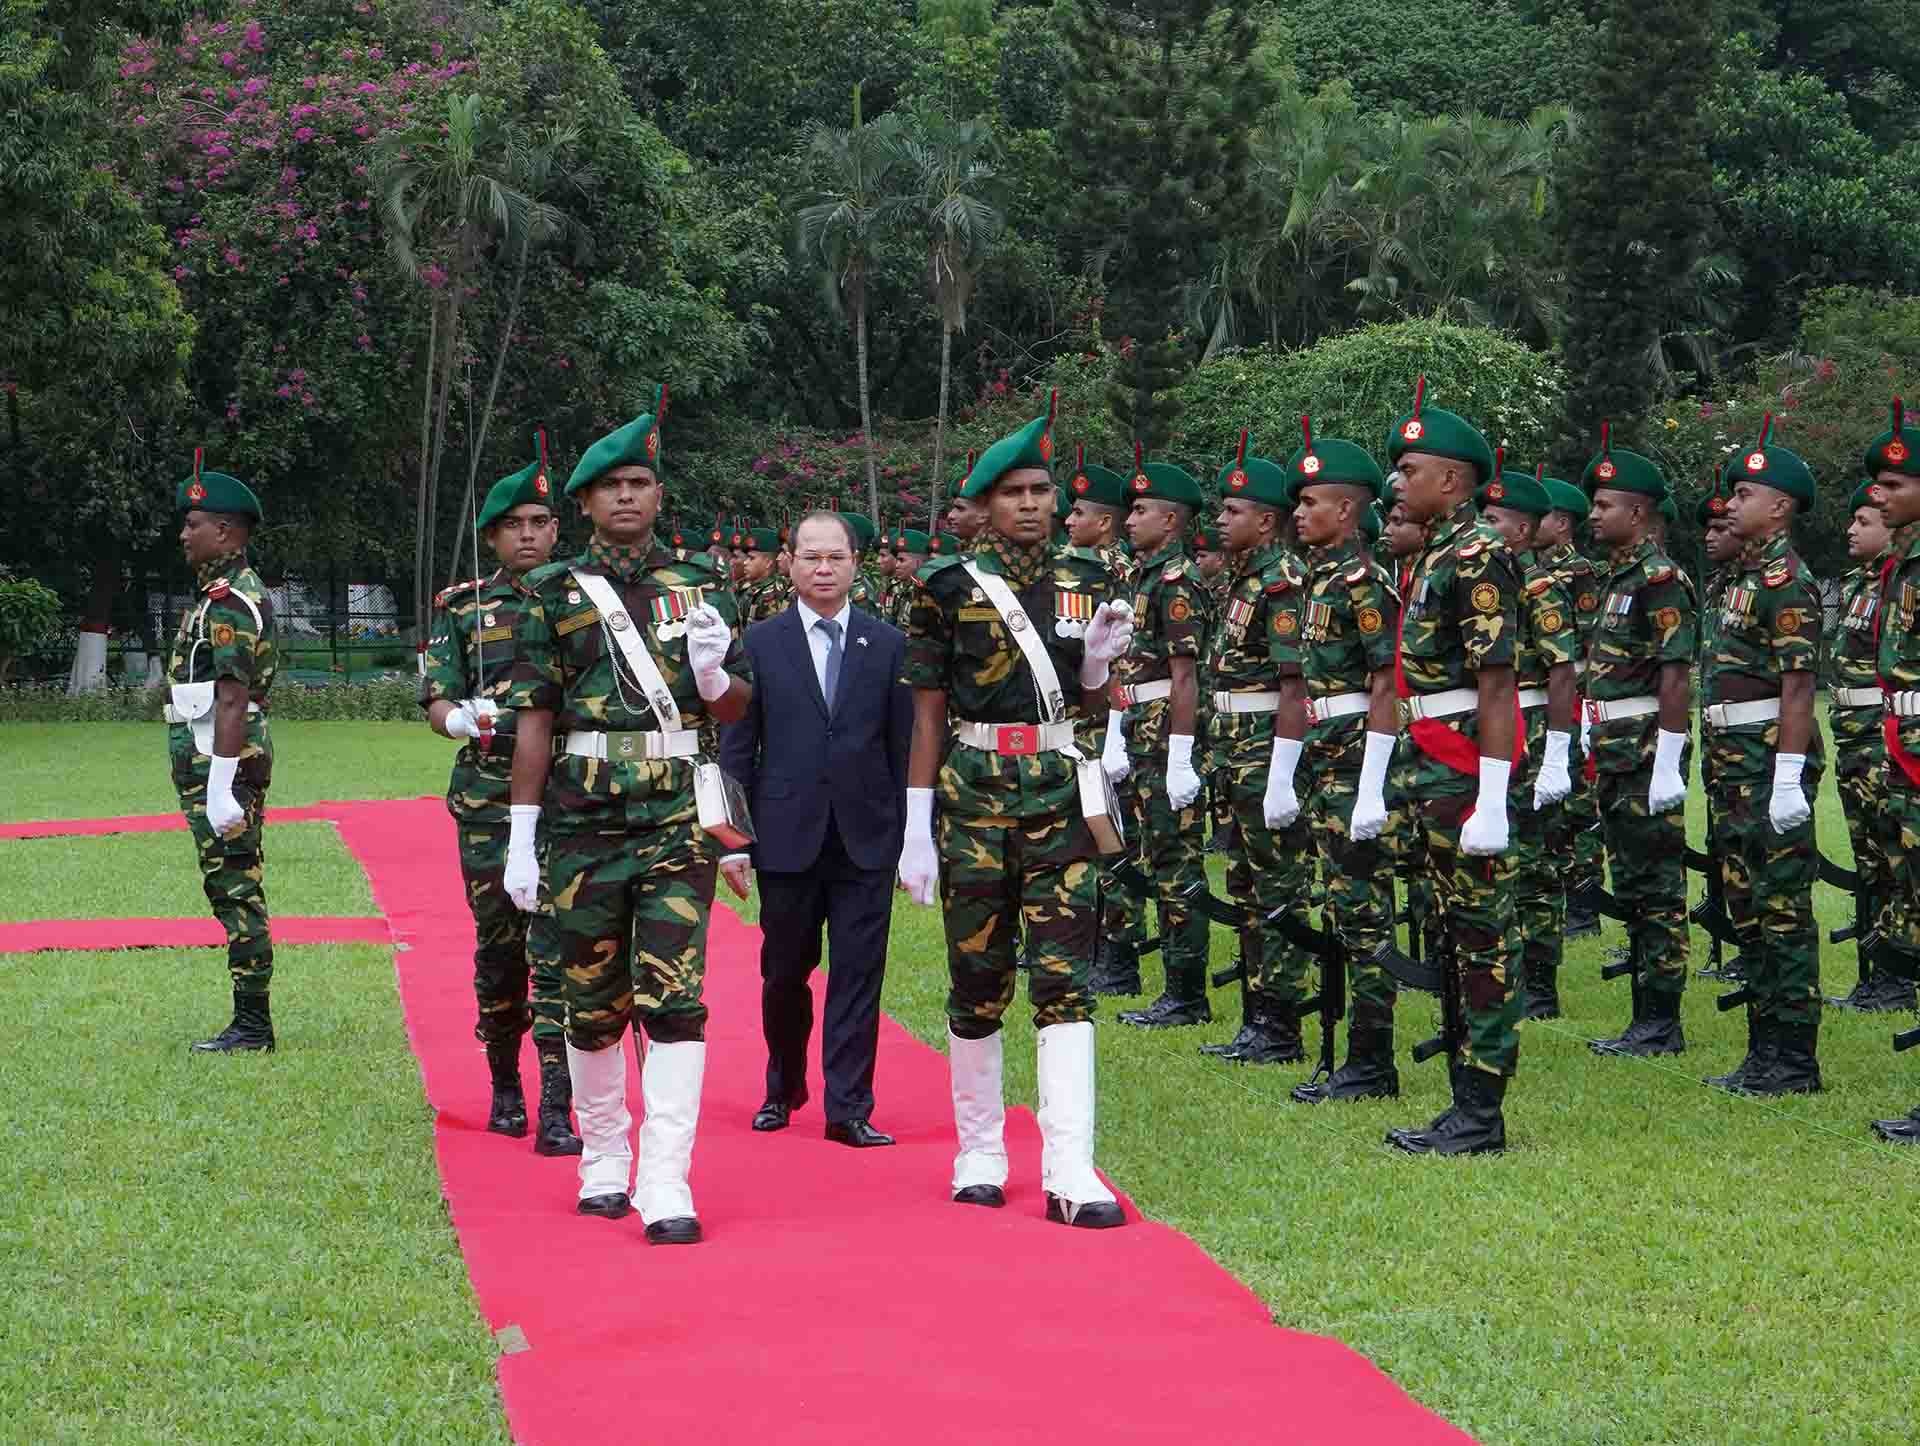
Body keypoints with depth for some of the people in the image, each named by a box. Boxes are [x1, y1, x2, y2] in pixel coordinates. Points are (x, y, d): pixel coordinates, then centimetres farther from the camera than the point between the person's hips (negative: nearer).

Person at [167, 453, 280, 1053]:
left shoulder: (229, 603, -15)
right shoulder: (230, 593, 19)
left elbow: (232, 701, -22)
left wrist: (220, 786, -26)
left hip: (220, 764, -11)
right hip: (212, 764, 11)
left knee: (236, 892, -8)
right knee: (238, 891, 12)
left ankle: (252, 1026, -6)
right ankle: (250, 1021, 16)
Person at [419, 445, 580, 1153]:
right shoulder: (463, 607, 10)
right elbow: (436, 702, 7)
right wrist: (462, 719, -14)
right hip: (487, 798, 2)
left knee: (558, 950, -9)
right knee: (497, 946, 9)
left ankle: (557, 1112, -11)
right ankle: (504, 1088, 26)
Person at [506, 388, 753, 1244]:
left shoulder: (700, 586, 8)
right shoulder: (556, 595, 4)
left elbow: (737, 708, 12)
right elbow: (534, 718, 3)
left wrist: (715, 673, -12)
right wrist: (521, 835, -1)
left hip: (679, 820, 0)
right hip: (584, 822, 0)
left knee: (675, 1002, -9)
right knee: (593, 1006, 9)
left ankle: (665, 1189, -10)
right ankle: (602, 1165, 26)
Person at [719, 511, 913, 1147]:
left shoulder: (888, 645, 5)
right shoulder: (761, 644, 3)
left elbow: (905, 747, 6)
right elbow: (736, 748, 3)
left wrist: (912, 837, 2)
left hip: (866, 839, 0)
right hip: (786, 837, 0)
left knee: (858, 974, -1)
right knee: (784, 974, 10)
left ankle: (849, 1108, 3)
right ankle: (783, 1089, 29)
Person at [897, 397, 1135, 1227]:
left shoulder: (1084, 586, 9)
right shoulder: (950, 588, 2)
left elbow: (1090, 708, 15)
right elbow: (928, 712, 2)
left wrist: (1099, 662, -7)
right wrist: (917, 824, -1)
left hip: (1062, 793, 1)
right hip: (973, 794, -1)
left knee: (1065, 980, -7)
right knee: (978, 981, 6)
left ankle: (1070, 1175, -11)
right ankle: (979, 1154, 20)